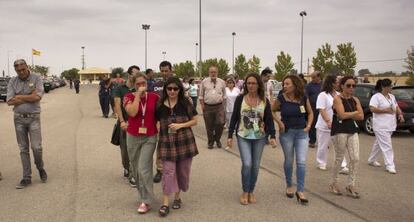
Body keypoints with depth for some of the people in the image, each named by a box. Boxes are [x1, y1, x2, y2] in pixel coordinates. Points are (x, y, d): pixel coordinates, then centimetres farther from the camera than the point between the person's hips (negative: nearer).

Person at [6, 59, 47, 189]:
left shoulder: (36, 78, -4)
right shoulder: (12, 82, 3)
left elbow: (38, 97, -17)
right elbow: (9, 101, -7)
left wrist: (19, 97, -10)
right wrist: (30, 97, -11)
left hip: (33, 118, -2)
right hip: (19, 118, 3)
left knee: (36, 147, -4)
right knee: (23, 149, 7)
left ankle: (41, 169, 23)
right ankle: (26, 178, 13)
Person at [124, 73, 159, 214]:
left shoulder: (154, 97, -2)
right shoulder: (129, 97, -5)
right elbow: (132, 112, -22)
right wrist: (138, 94, -19)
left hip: (150, 137, -2)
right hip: (133, 137, 2)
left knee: (144, 169, -10)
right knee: (136, 170, 12)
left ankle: (146, 202, -1)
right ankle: (144, 195, 32)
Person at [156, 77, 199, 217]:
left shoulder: (185, 103, -2)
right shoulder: (160, 105, 2)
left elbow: (195, 121, 0)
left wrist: (180, 125, -13)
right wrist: (159, 130, -1)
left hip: (184, 142, 0)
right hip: (167, 143, 0)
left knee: (182, 171, 10)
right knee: (168, 172, -5)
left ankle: (177, 197, 30)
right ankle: (165, 204, 0)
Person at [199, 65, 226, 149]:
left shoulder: (222, 82, 7)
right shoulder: (204, 82, 3)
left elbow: (224, 95, 12)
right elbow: (201, 96, 6)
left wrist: (223, 105, 5)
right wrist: (202, 106, -1)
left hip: (219, 106, 0)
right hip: (207, 107, 0)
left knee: (220, 123, -8)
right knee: (209, 126, 7)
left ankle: (217, 139, 16)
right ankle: (210, 142, 24)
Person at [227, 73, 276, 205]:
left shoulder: (264, 101, -2)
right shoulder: (240, 99, -4)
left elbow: (269, 119, 0)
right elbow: (234, 118, -1)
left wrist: (272, 136, -10)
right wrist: (230, 135, -4)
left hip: (259, 138, 2)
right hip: (243, 137, -1)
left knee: (255, 166, 7)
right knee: (247, 164, -12)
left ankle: (251, 192, 24)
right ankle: (245, 192, 9)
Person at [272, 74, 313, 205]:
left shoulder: (303, 98, -4)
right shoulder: (281, 98, -8)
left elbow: (310, 113, 11)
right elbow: (271, 111, 5)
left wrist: (309, 126, -1)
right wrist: (279, 122, -6)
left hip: (302, 133, 1)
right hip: (286, 132, -1)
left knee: (301, 162, -4)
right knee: (289, 161, 11)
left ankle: (300, 191, 4)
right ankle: (289, 185, 31)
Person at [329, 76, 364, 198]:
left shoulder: (355, 99, 11)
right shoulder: (337, 98, -6)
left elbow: (361, 116, 3)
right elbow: (342, 115, -19)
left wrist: (348, 115, -8)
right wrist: (355, 112, -5)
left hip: (353, 130, 6)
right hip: (340, 130, -6)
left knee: (355, 158, 0)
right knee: (339, 158, 2)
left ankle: (350, 185, 11)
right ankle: (333, 183, 18)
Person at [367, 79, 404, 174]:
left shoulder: (392, 96, 15)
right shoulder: (376, 97, -12)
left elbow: (396, 107, 21)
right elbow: (372, 109, -20)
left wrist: (400, 114, 1)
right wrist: (386, 110, -19)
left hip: (390, 126, 8)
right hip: (381, 126, -8)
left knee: (379, 144, 18)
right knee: (387, 146, -10)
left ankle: (371, 160, 31)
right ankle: (389, 165, -6)